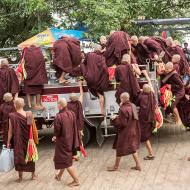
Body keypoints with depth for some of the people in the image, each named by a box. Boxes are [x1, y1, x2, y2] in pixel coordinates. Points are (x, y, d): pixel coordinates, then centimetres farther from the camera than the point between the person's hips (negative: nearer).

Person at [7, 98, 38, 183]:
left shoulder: (12, 116, -16)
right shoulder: (29, 115, -10)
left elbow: (10, 131, -9)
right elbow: (33, 129, -4)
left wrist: (8, 142, 1)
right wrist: (35, 140, 8)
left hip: (18, 141, -2)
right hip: (29, 140, 2)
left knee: (19, 157, 12)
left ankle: (20, 177, 18)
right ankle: (33, 175, 29)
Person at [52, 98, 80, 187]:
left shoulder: (58, 117, -26)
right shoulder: (72, 114, -6)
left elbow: (57, 131, -17)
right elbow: (74, 128, 4)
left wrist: (55, 136, 6)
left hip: (62, 141, -7)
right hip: (70, 140, 7)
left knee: (65, 161, 4)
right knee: (65, 159, 24)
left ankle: (76, 180, 5)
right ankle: (59, 175, 42)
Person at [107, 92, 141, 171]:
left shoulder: (123, 109, -26)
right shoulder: (132, 106, 0)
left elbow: (122, 123, -23)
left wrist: (114, 119, -9)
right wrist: (118, 117, 7)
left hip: (125, 132, -8)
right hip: (132, 131, 8)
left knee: (119, 149, 9)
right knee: (132, 148, 20)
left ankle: (116, 166, 24)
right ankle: (138, 165, 23)